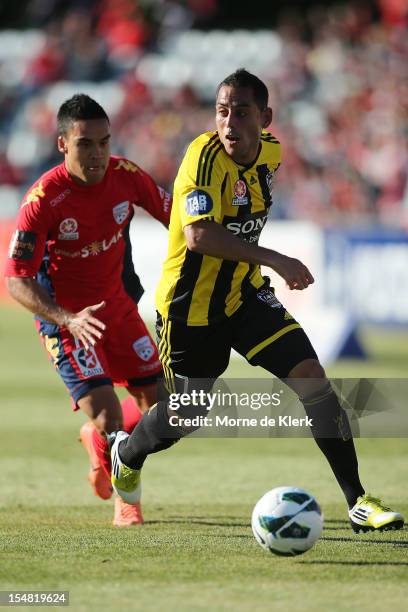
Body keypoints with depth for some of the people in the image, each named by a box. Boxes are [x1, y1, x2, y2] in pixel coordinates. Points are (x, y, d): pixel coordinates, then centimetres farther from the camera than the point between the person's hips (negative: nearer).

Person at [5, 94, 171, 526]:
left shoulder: (124, 175, -13)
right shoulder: (42, 200, -27)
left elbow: (174, 216, 4)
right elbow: (16, 280, -25)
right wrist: (68, 320, -38)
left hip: (117, 304, 5)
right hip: (63, 316, -5)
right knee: (108, 416, -16)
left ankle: (96, 441, 37)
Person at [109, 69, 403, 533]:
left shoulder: (270, 152, -2)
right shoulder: (205, 155, -25)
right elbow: (199, 235, -36)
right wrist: (274, 260, -38)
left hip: (244, 294, 5)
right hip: (191, 305, -5)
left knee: (311, 376, -11)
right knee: (188, 416, 8)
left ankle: (357, 502, -7)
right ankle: (127, 452, 45)